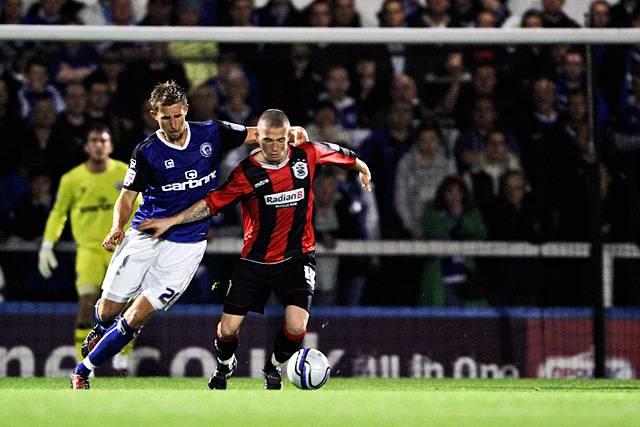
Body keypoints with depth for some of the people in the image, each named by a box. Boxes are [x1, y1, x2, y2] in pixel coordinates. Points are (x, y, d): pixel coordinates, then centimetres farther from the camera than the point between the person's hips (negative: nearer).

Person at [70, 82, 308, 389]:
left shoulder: (211, 133, -2)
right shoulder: (146, 152, -6)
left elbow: (258, 133, 6)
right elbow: (129, 194, -1)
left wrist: (291, 131, -14)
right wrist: (117, 228, -20)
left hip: (186, 245, 0)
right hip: (144, 236, 0)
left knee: (137, 317, -9)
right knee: (109, 311, 3)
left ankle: (83, 370, 4)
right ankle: (101, 329, 42)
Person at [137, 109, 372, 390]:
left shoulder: (308, 155, -7)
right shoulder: (246, 173, -12)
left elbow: (342, 155, 14)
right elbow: (212, 203, -3)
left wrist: (362, 169, 33)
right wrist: (171, 221, -9)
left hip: (297, 258, 0)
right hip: (255, 259, 0)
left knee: (296, 326, -19)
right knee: (228, 328, -4)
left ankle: (274, 367, 15)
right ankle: (224, 365, 33)